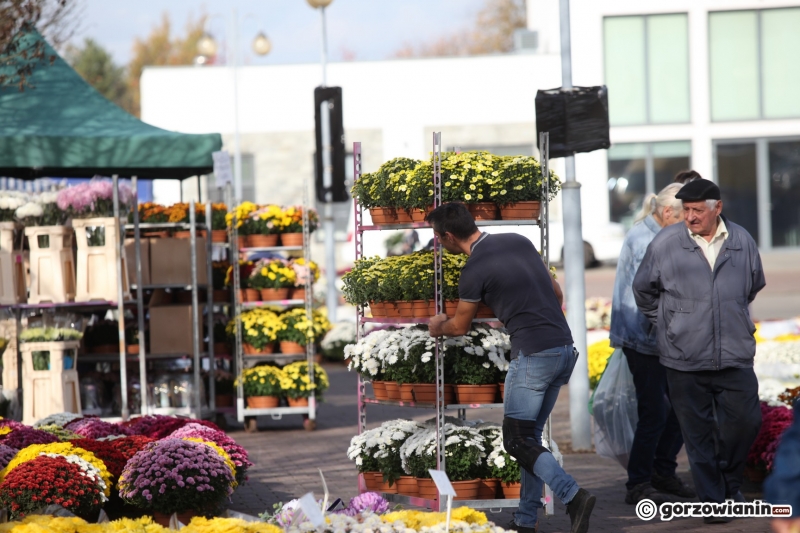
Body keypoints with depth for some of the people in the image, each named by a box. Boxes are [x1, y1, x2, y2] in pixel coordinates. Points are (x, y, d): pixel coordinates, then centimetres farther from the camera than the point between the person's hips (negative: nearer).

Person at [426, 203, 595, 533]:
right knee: (531, 437, 14)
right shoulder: (518, 241, 11)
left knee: (516, 440, -1)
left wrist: (438, 328, 28)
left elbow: (460, 326, 6)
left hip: (533, 354, -8)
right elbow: (554, 288, 22)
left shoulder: (474, 271, -10)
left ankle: (572, 496, -19)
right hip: (565, 347, 8)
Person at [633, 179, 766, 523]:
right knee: (698, 434, 3)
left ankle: (730, 484, 27)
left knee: (744, 422, 2)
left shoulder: (742, 242, 1)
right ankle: (712, 501, 12)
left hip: (735, 355, 2)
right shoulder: (665, 243, -6)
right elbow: (643, 290, 9)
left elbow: (756, 288, 19)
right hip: (685, 359, -2)